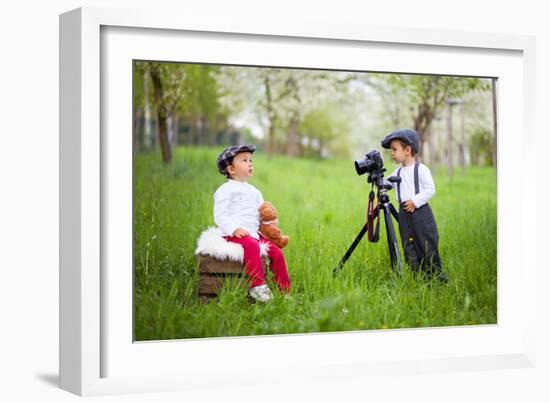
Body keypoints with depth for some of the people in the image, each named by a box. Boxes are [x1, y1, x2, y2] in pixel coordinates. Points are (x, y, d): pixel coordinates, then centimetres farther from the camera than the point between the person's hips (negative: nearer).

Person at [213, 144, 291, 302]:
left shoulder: (254, 191, 24)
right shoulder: (225, 190, 0)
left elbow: (262, 215, 26)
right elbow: (220, 216, -9)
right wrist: (234, 229, -22)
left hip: (255, 233, 7)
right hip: (235, 234, -7)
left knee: (276, 252, -7)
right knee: (251, 245, -35)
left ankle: (285, 289, 1)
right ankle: (257, 285, -36)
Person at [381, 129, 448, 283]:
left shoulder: (421, 169, -6)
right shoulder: (397, 172, 14)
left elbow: (430, 189, -10)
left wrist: (415, 201, -17)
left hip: (420, 211, -6)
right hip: (404, 213, 6)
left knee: (427, 245, -5)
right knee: (409, 247, 5)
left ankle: (437, 275, 5)